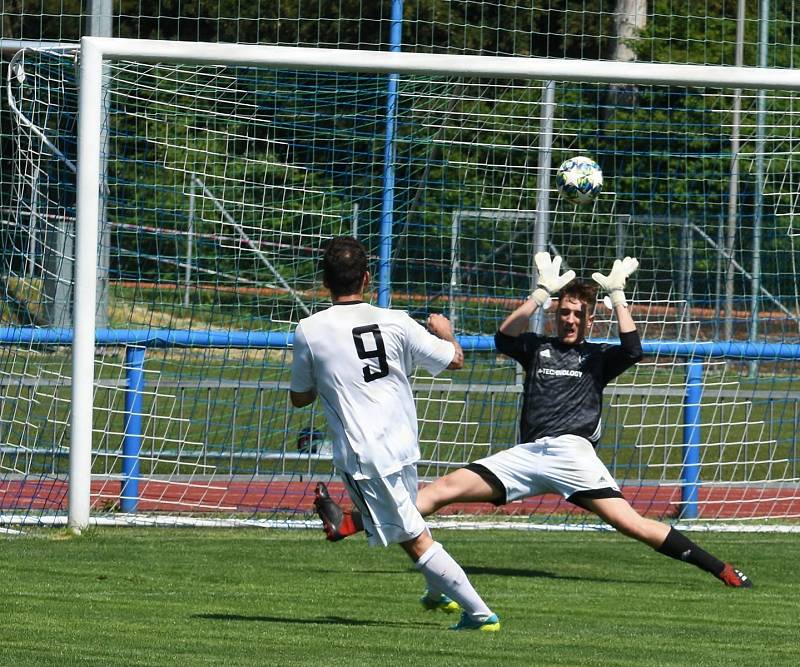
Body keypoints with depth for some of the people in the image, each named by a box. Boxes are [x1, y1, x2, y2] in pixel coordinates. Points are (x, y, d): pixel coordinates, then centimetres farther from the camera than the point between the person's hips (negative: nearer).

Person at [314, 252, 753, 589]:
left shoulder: (597, 357, 16)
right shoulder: (538, 349, 23)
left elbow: (632, 350, -5)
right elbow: (505, 337, 2)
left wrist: (617, 294, -1)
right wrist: (543, 292, -4)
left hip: (571, 451, -3)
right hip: (526, 455, 3)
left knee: (630, 523, -19)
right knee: (446, 488, -8)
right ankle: (347, 524, -17)